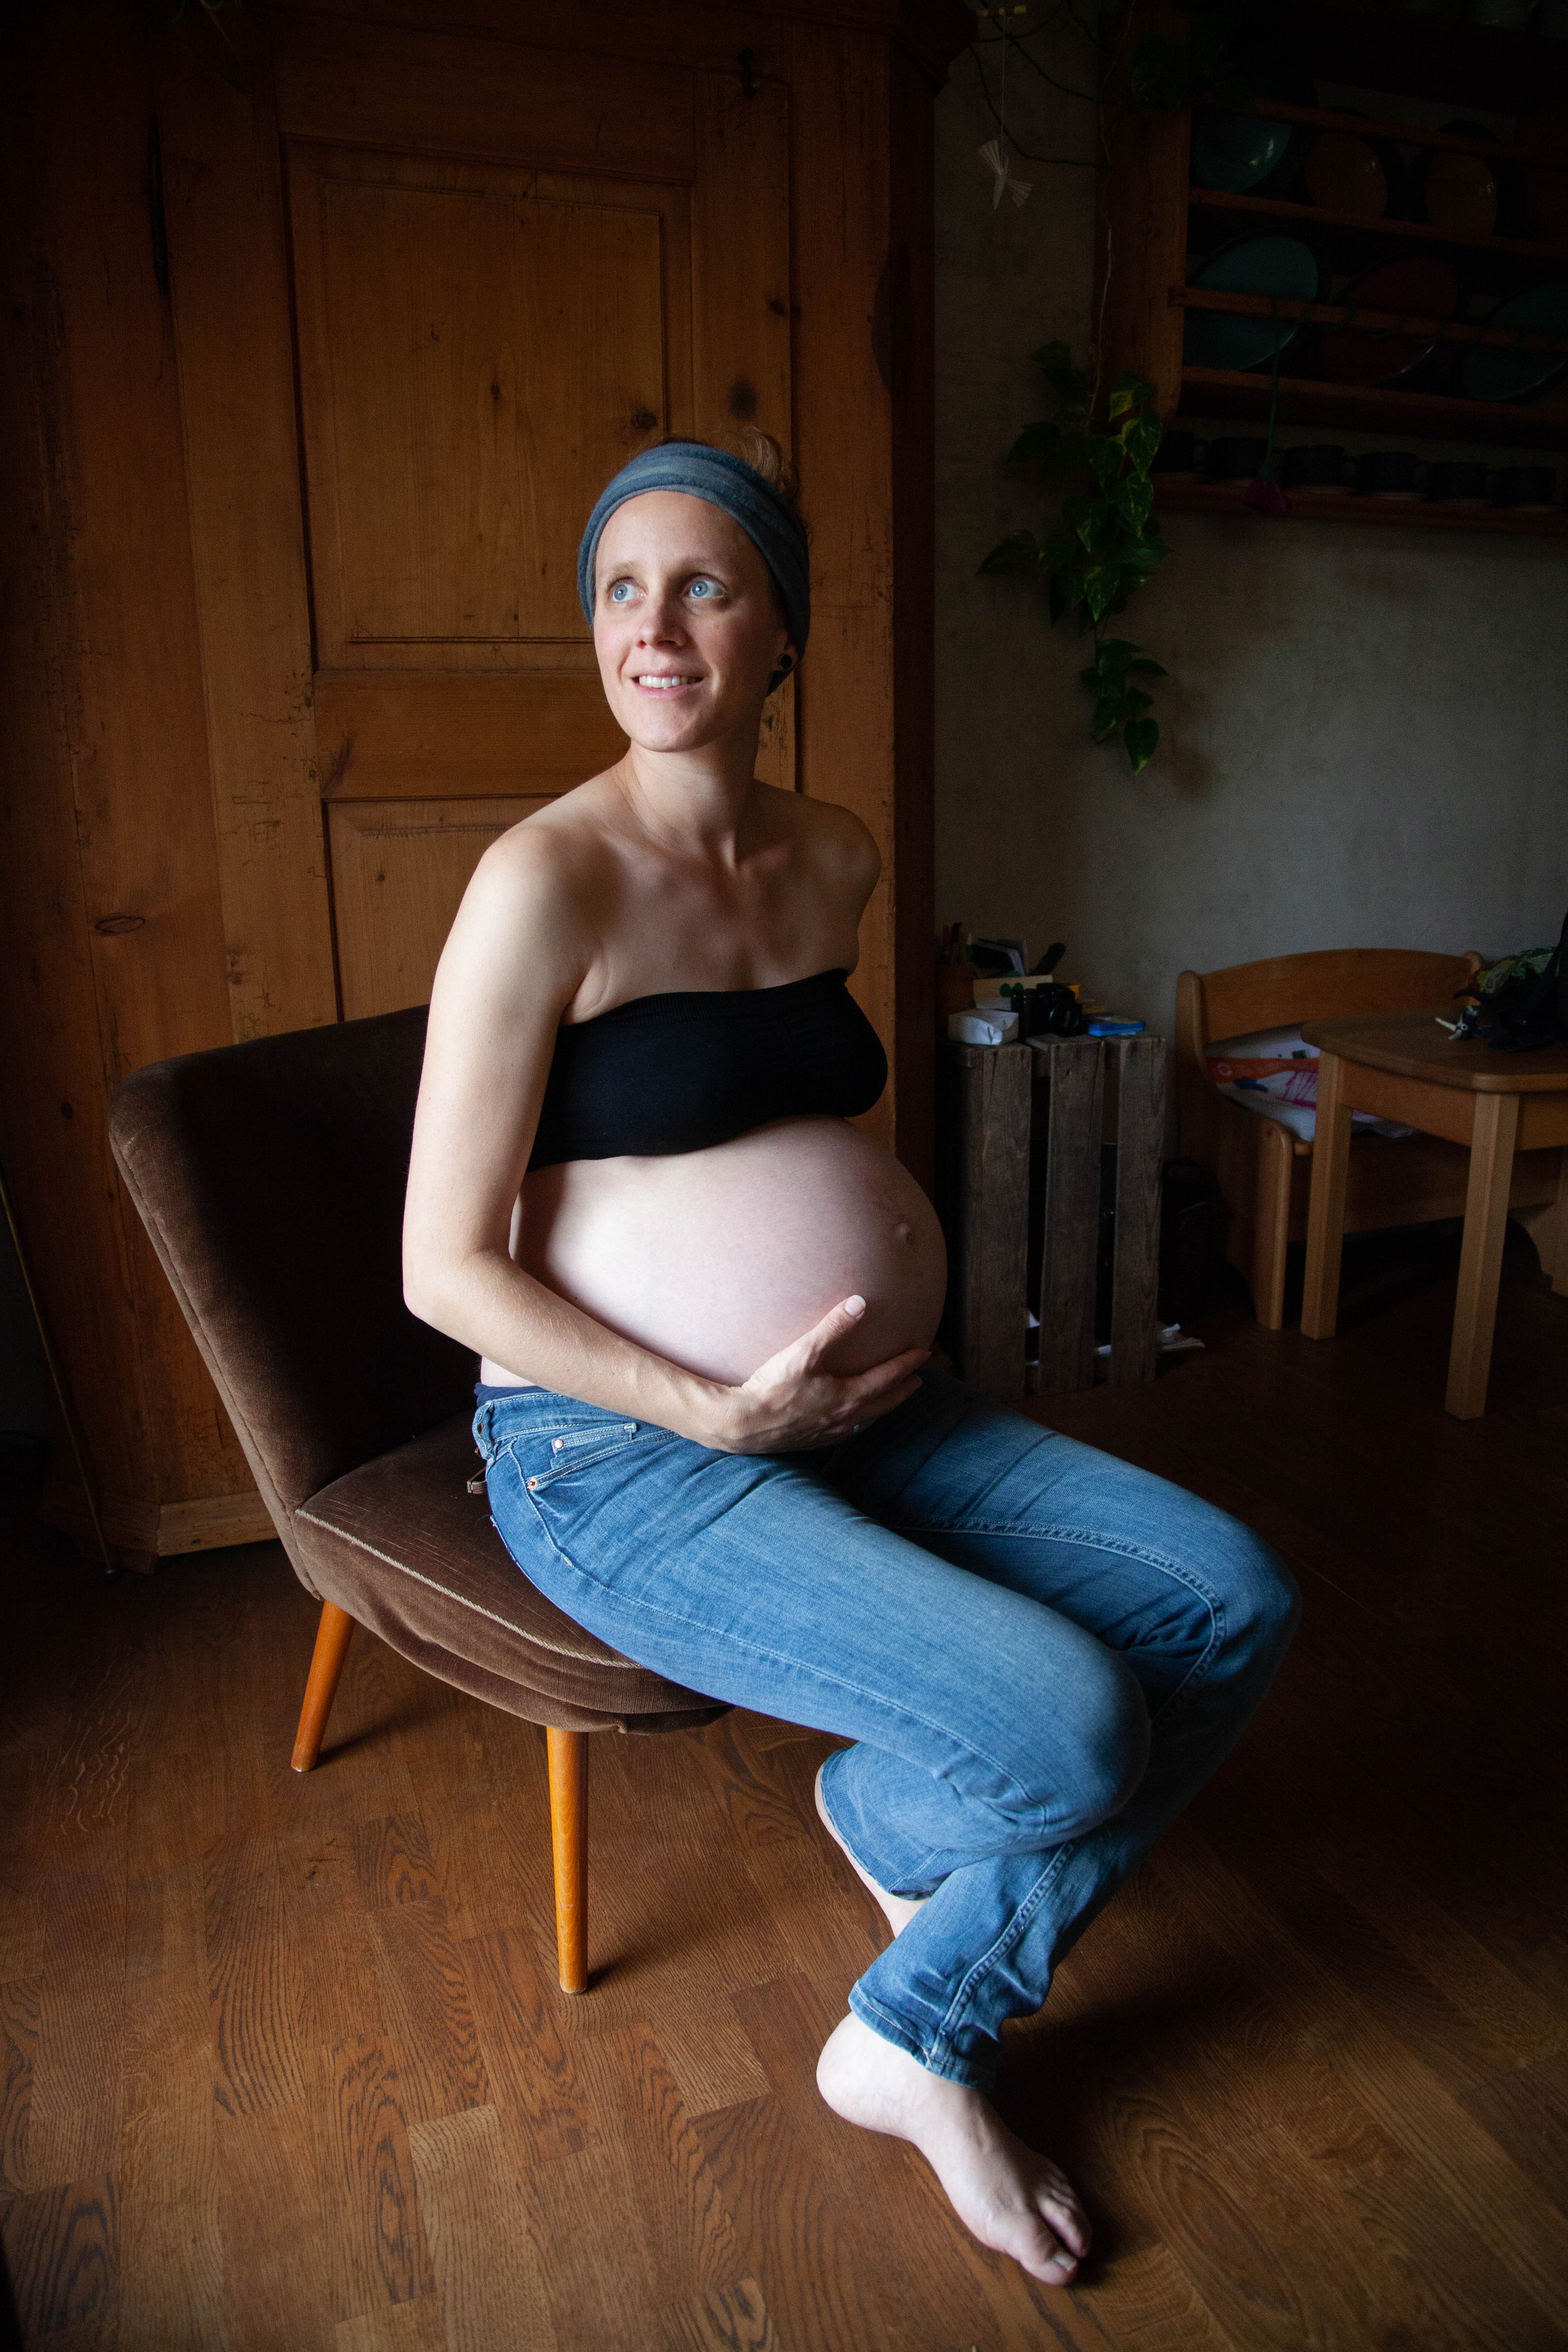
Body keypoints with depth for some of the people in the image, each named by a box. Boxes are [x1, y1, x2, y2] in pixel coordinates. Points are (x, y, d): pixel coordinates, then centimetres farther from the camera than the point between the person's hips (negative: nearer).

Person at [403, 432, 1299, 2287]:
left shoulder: (837, 860, 7)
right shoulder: (544, 880, -16)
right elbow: (445, 1268, -15)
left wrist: (889, 1239, 10)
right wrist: (713, 1412, -19)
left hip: (838, 1404, 8)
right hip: (615, 1452, -7)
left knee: (1231, 1603, -2)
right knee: (1064, 1728, -22)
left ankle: (920, 2045, 14)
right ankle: (884, 1814, 18)